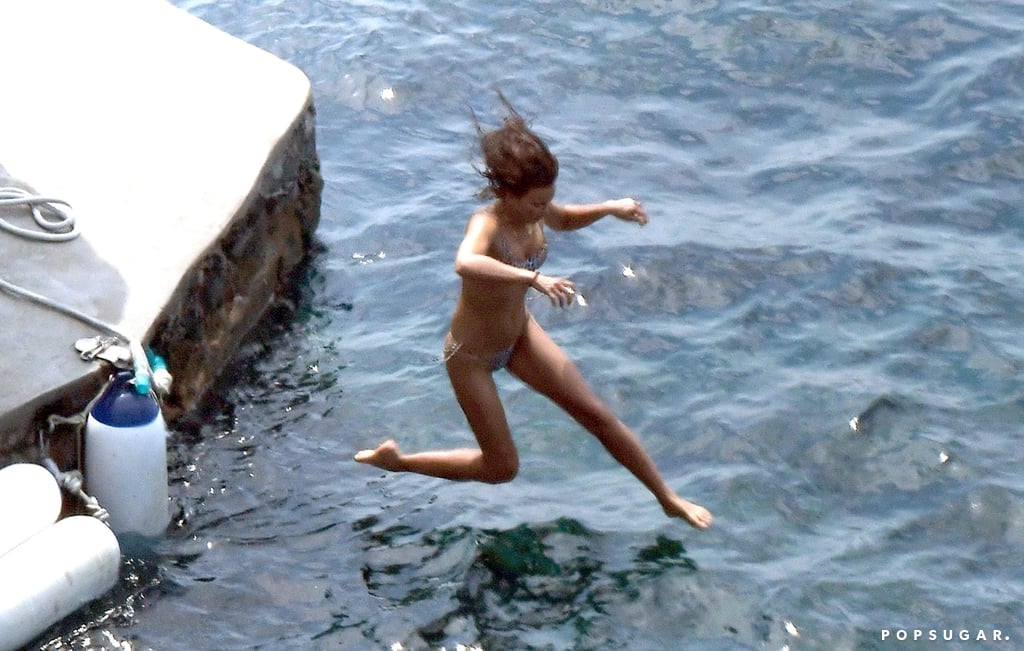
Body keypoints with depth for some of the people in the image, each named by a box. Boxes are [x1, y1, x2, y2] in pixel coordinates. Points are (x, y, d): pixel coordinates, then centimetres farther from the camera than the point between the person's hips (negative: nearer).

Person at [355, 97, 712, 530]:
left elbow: (563, 221, 14)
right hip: (472, 355, -7)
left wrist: (609, 209, -4)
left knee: (598, 415, 9)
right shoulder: (486, 225, -35)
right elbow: (465, 263, -61)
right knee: (501, 468, 6)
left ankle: (669, 500, 24)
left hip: (520, 334, 7)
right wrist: (533, 277, -70)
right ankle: (396, 460, 26)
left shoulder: (532, 213, -13)